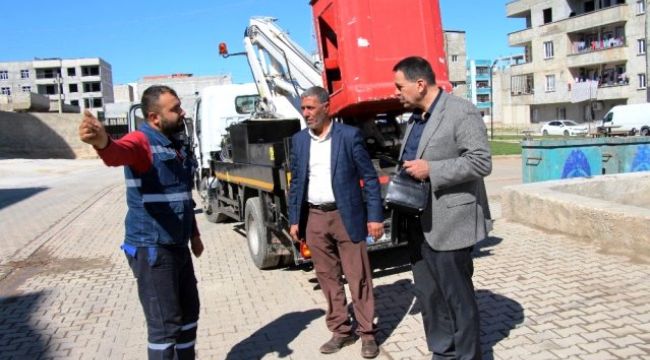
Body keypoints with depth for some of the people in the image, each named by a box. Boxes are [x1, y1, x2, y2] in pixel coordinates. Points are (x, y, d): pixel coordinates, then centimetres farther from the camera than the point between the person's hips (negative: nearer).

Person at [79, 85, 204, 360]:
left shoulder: (179, 146, 12)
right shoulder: (141, 142, -14)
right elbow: (120, 152, -39)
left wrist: (194, 234, 25)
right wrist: (103, 142, -62)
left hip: (178, 246, 8)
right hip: (151, 249, -8)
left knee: (189, 312, 19)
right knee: (165, 324, -1)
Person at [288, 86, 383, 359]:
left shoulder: (350, 135, -5)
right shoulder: (299, 140, 7)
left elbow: (369, 177, -5)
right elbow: (296, 183, 12)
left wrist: (375, 216, -9)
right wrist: (294, 220, 8)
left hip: (346, 216, -4)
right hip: (314, 218, 4)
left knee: (358, 277, 3)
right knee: (327, 277, 10)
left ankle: (367, 333, 17)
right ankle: (340, 331, 24)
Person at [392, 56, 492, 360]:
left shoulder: (461, 112, -11)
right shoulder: (415, 118, 14)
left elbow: (481, 161, -18)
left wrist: (430, 170, -22)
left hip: (449, 223, -8)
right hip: (419, 223, 8)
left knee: (457, 297, 5)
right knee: (428, 295, 15)